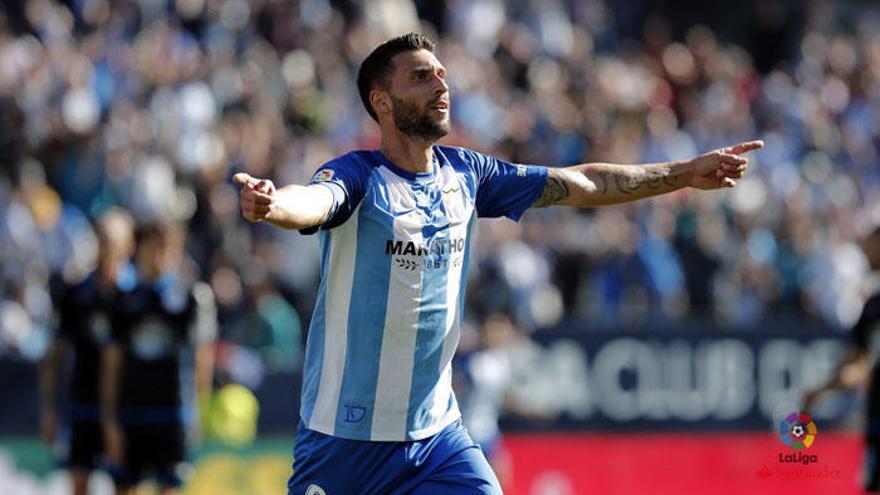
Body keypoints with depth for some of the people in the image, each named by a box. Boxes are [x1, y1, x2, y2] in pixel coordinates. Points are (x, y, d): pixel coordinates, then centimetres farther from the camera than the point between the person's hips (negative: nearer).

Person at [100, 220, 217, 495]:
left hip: (172, 410, -3)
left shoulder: (194, 296, 2)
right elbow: (112, 365, 10)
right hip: (129, 411, 3)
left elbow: (203, 358, 2)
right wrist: (110, 420, 4)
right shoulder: (125, 302, 10)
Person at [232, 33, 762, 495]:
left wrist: (684, 173, 13)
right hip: (346, 439, -5)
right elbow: (312, 201, -36)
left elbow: (577, 184, 13)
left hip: (437, 429, 5)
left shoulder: (465, 173, 5)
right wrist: (271, 205, -59)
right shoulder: (357, 176, -13)